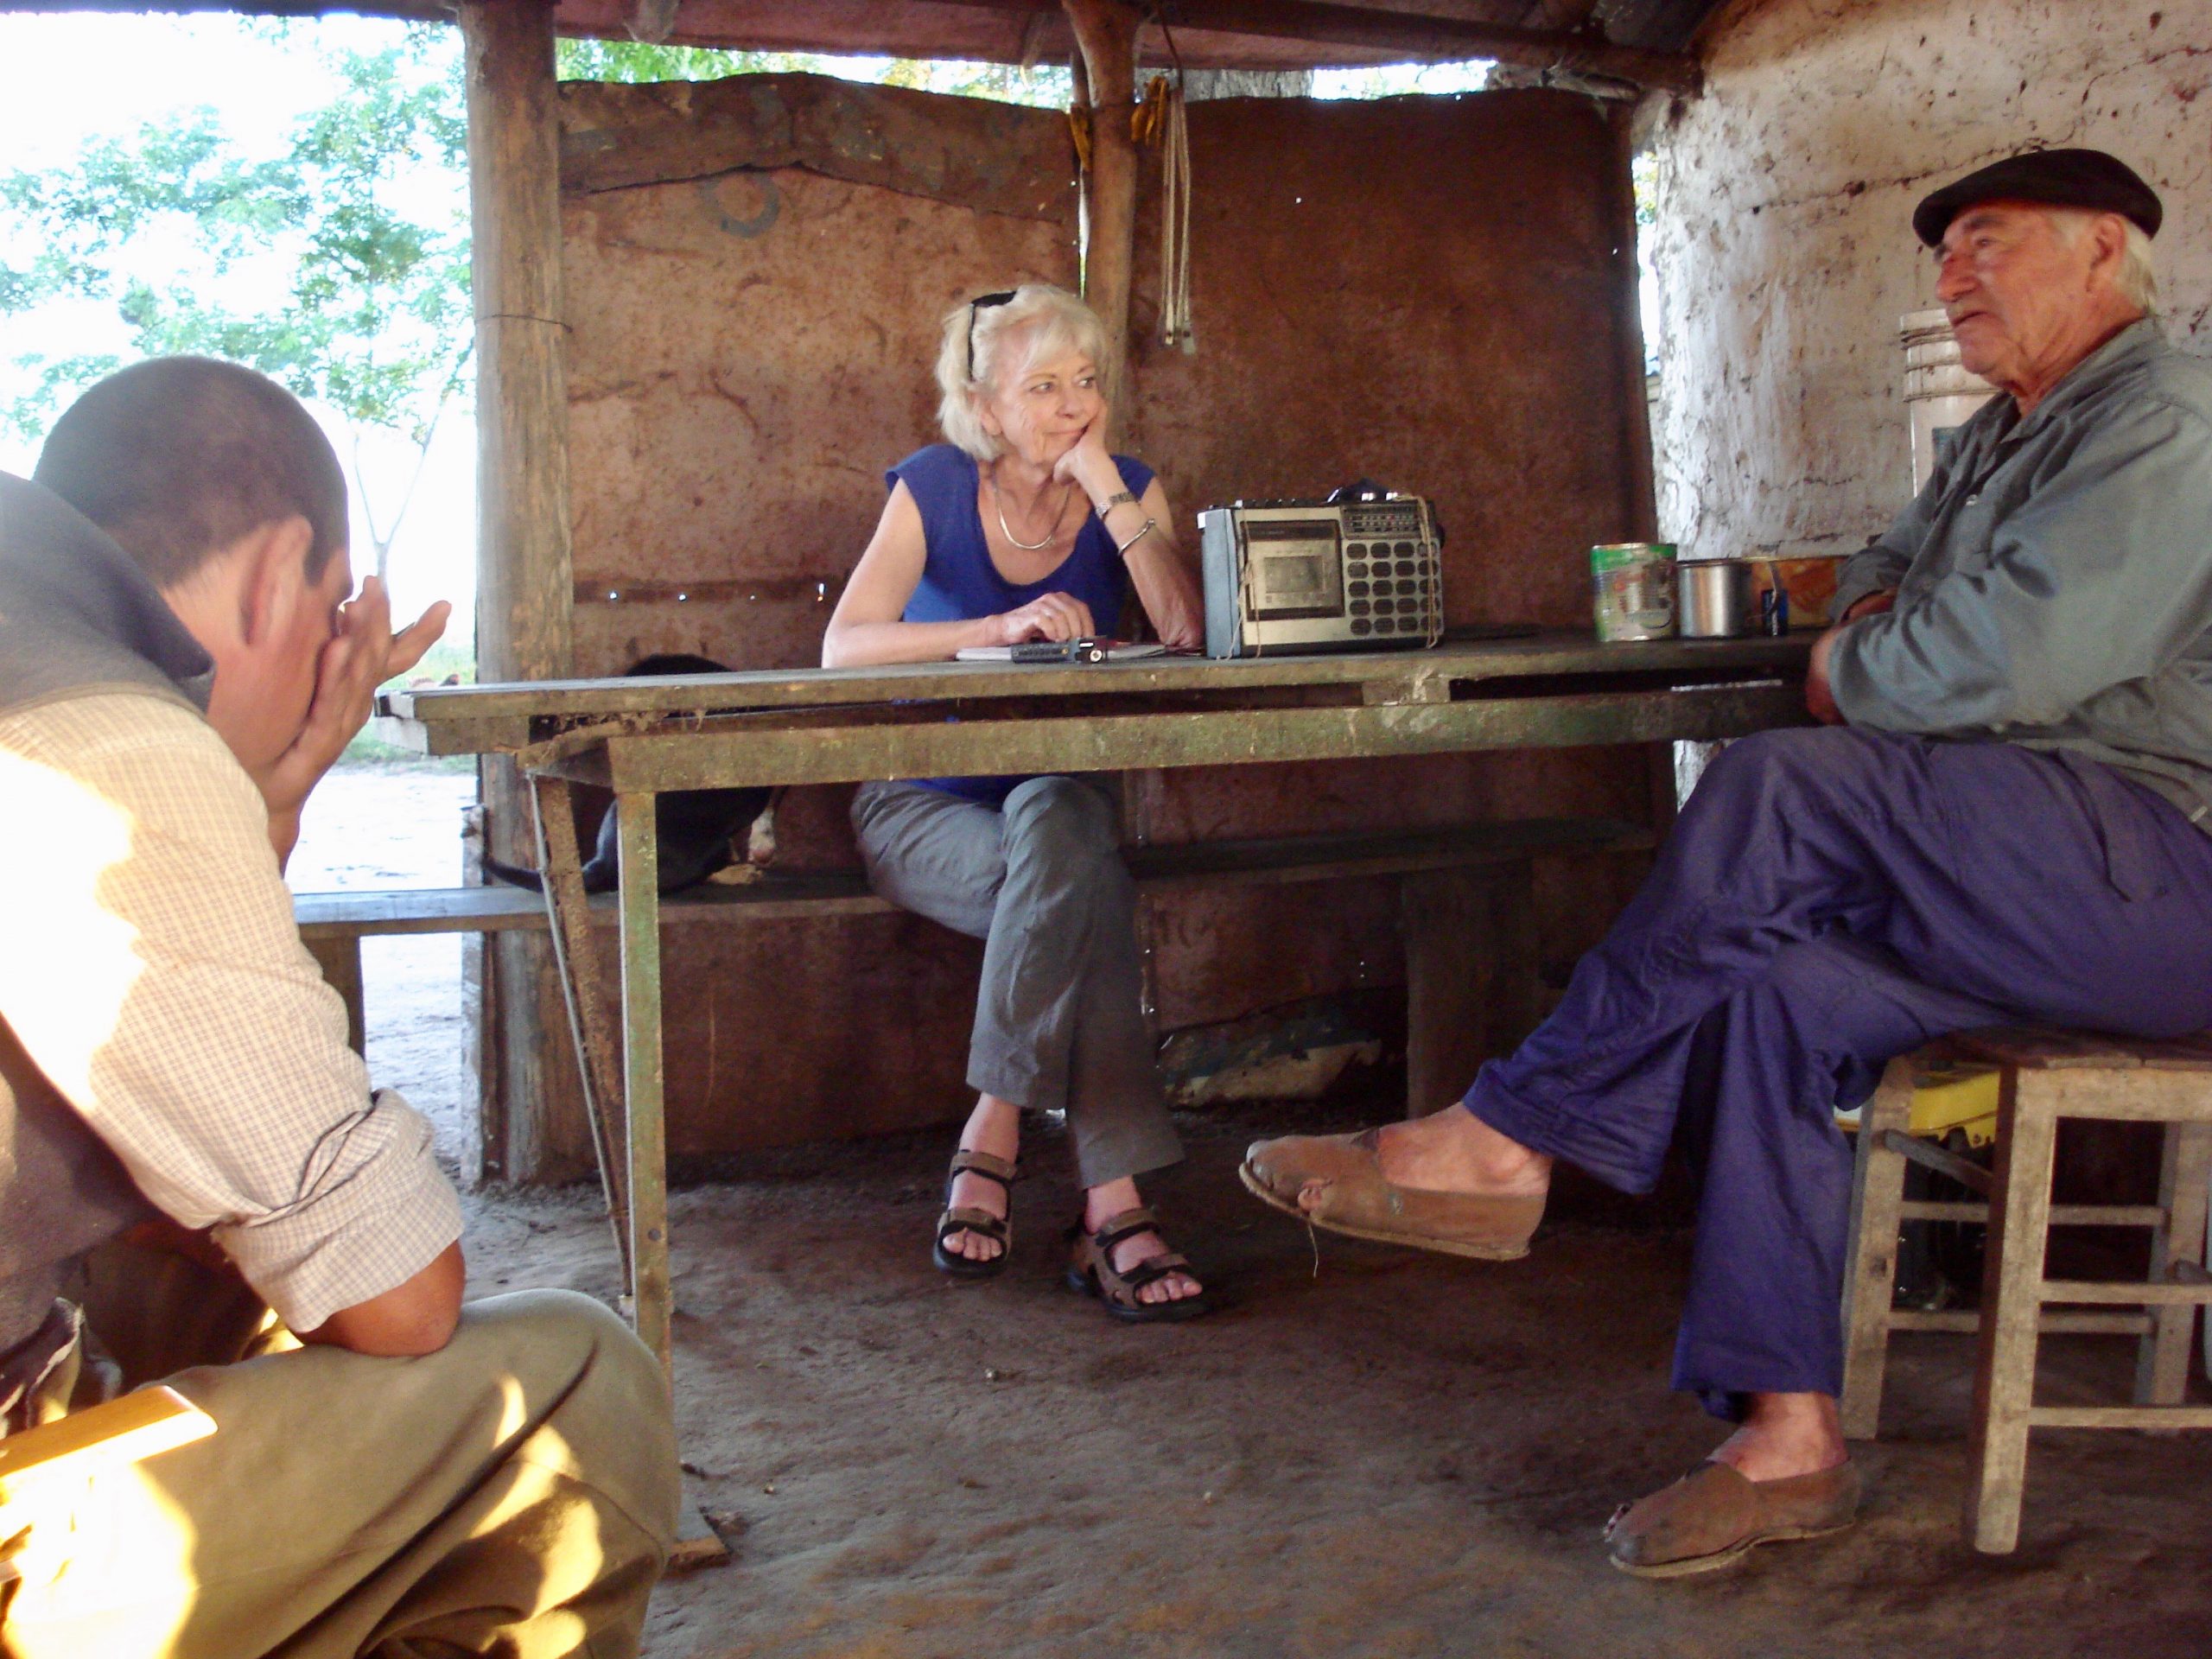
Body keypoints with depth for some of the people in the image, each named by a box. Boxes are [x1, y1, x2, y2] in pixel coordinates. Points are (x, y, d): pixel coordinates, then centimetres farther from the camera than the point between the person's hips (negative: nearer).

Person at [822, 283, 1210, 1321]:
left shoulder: (1129, 491, 3)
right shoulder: (935, 487, -4)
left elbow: (1188, 633, -16)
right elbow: (843, 647, -19)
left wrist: (1105, 487, -15)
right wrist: (1003, 628, -31)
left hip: (1059, 796, 2)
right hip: (924, 806, -2)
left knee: (1062, 830, -35)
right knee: (1081, 883, -33)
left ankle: (991, 1138, -26)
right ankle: (1108, 1205, -28)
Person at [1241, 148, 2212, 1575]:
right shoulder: (2005, 438, 23)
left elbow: (2007, 659, -23)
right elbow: (1887, 568, 37)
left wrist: (1851, 674, -3)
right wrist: (1877, 621, 12)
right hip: (2033, 860, 9)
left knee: (1776, 795, -27)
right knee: (1771, 984, -17)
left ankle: (1506, 1144, -19)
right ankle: (1786, 1439, -17)